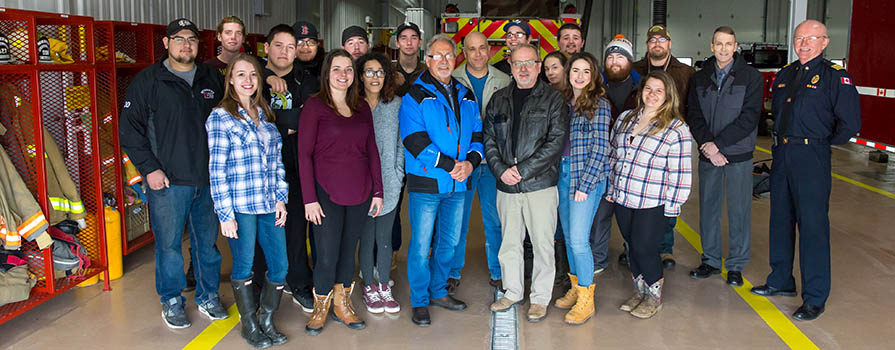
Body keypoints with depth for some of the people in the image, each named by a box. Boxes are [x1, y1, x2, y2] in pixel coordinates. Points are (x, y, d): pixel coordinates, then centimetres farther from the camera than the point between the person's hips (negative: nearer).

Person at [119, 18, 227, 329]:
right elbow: (130, 129, -3)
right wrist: (149, 168, -9)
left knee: (207, 241, 12)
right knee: (169, 244, 3)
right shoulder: (148, 81, -1)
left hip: (209, 179, 3)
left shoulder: (212, 78, 10)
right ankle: (172, 301, 20)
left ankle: (208, 296, 26)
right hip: (167, 181, -3)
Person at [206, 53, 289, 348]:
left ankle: (267, 321, 26)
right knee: (244, 267, 6)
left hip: (269, 205, 5)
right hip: (240, 207, -5)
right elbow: (217, 169, -8)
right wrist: (225, 213, -11)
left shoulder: (265, 115, 13)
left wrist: (281, 198, 6)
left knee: (280, 266, 6)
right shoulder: (220, 117, -4)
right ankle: (249, 325, 25)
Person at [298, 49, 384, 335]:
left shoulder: (362, 108, 10)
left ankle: (342, 305, 28)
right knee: (327, 255, 0)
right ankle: (320, 309, 21)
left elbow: (372, 151, 12)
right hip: (327, 193, -4)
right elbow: (304, 154, -7)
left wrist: (377, 191, 7)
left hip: (359, 193, 4)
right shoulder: (314, 106, -5)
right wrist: (309, 198, -12)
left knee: (348, 250, 12)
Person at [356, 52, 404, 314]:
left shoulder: (396, 105, 5)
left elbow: (401, 144, 8)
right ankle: (369, 288, 21)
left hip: (389, 185, 2)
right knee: (367, 238, 6)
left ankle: (384, 287, 22)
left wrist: (398, 174, 1)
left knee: (385, 238, 8)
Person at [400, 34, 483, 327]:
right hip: (426, 182, -5)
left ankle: (438, 291, 32)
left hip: (458, 183, 5)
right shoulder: (415, 96, -6)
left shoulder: (465, 97, 12)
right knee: (421, 244, 1)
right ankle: (419, 301, 16)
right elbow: (415, 141, -15)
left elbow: (477, 135, 12)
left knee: (449, 242, 15)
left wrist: (470, 162, -8)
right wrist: (451, 165, -19)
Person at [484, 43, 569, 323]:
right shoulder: (499, 99, 11)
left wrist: (522, 170, -15)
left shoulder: (553, 99, -1)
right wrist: (501, 170, -7)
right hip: (506, 186, 4)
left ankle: (540, 297, 18)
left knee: (542, 242, 3)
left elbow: (556, 141, -10)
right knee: (509, 241, 13)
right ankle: (513, 292, 29)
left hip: (540, 184, -4)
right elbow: (488, 139, 9)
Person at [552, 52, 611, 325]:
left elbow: (600, 148, -11)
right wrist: (558, 172, 6)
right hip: (563, 172, 7)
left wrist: (584, 184, -15)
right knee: (568, 236, 12)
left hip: (587, 177, -6)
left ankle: (586, 299, 4)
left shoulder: (599, 104, -7)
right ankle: (575, 288, 27)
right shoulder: (564, 101, 12)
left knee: (578, 239, -8)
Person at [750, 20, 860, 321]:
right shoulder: (785, 74, 12)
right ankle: (781, 281, 29)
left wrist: (823, 143, 0)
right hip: (782, 155, 7)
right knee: (780, 220, 14)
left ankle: (815, 298, 5)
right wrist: (782, 139, 13)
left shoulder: (835, 77, -7)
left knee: (812, 225, -4)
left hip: (812, 160, -7)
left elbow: (850, 124, -9)